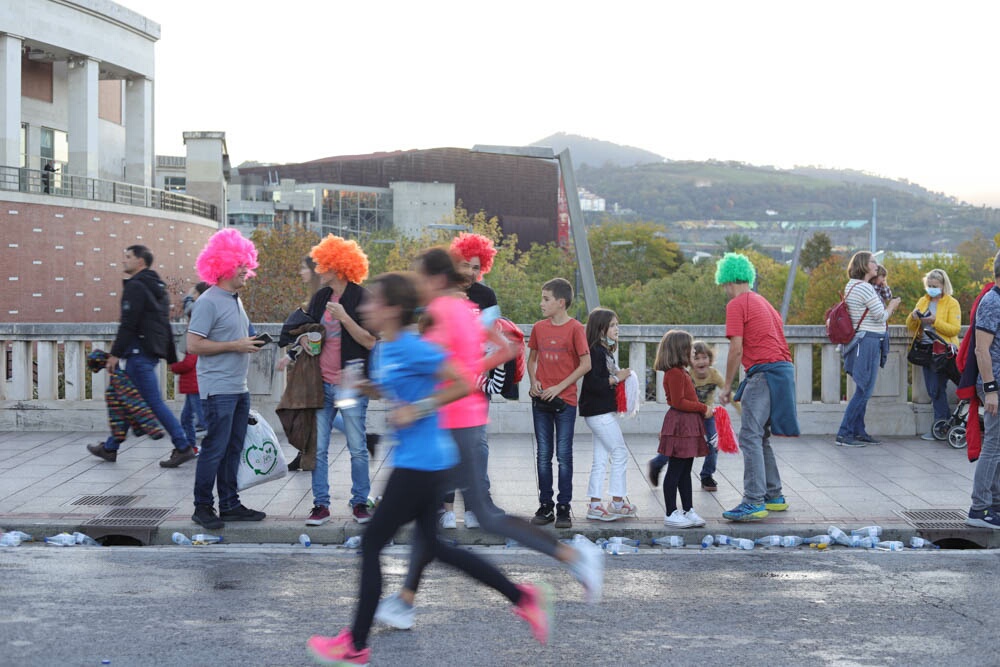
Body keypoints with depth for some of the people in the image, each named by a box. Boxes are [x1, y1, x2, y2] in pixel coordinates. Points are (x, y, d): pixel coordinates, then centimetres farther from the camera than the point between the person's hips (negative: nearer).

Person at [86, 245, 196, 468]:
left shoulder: (135, 287, -11)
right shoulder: (158, 288, 18)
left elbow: (128, 324, -18)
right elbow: (165, 325, 20)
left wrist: (115, 353, -14)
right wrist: (171, 356, 21)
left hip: (139, 350, -10)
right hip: (152, 352, 10)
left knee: (154, 401, -9)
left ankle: (183, 447, -10)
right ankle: (110, 447, 21)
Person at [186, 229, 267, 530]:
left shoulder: (235, 300, 16)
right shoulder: (208, 302, -12)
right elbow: (194, 345, -18)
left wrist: (251, 344, 12)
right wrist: (236, 346, -17)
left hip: (239, 388, 9)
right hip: (217, 389, -9)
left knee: (233, 448, 11)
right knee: (214, 448, -6)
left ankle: (230, 505, 17)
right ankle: (203, 507, 1)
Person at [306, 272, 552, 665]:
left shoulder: (412, 349, -18)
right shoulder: (383, 350, 10)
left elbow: (463, 385, -17)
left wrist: (418, 409, -19)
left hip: (420, 465, -10)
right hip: (425, 460, 10)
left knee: (371, 544, -1)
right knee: (434, 545, 17)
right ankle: (523, 597, 21)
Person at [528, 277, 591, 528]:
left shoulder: (575, 328, -8)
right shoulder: (539, 327, 7)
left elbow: (585, 364, -9)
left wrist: (559, 387, -13)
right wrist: (533, 381, -1)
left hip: (565, 400, -4)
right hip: (541, 400, 4)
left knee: (564, 455, 0)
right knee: (543, 455, 8)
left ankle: (564, 508, 7)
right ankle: (545, 506, 15)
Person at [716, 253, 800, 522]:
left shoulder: (736, 305, -5)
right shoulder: (762, 301, 22)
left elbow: (736, 350, -11)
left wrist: (727, 386, -3)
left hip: (764, 372, -9)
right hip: (783, 368, 9)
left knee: (750, 437, -11)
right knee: (760, 437, 17)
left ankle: (754, 502, -17)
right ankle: (774, 496, 20)